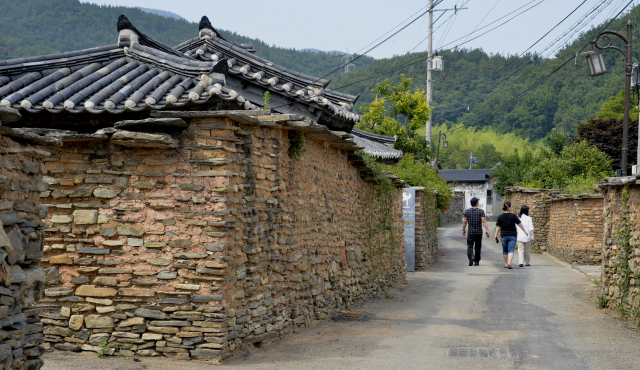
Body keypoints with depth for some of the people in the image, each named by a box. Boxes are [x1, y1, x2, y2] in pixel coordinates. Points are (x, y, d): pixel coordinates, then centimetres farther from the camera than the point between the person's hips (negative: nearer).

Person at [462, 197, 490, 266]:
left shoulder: (467, 211, 0)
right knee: (477, 247, 10)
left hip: (470, 232, 0)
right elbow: (484, 221, -13)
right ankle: (477, 262, 15)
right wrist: (487, 230, -13)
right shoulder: (481, 211, -5)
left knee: (470, 246, 0)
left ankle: (471, 256, -28)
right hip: (479, 232, 0)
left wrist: (463, 230, 16)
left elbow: (464, 222, 4)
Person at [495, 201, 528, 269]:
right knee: (511, 250, -5)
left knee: (505, 250, 16)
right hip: (512, 236, -2)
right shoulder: (513, 216, -8)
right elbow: (519, 224, -1)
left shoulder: (500, 217, -3)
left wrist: (496, 235, 3)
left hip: (504, 236, 2)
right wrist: (525, 231, 11)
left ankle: (506, 264, 23)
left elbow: (498, 227, -3)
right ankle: (509, 263, -21)